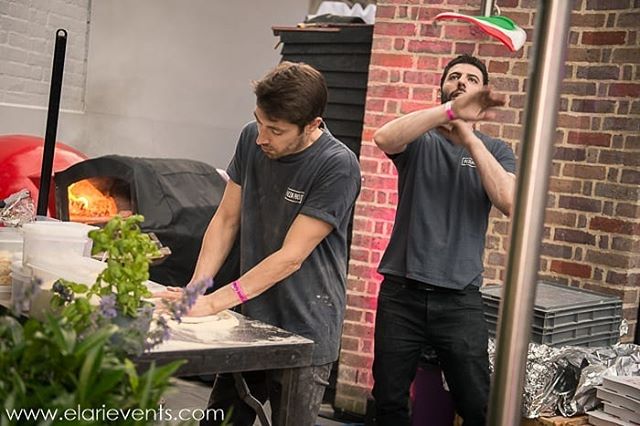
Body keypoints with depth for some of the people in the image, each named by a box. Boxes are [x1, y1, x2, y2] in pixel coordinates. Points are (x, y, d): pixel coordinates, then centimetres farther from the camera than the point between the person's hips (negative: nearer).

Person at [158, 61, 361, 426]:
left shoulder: (338, 167, -20)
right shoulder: (252, 139, -2)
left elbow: (290, 257, -20)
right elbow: (226, 219, 6)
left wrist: (213, 303, -22)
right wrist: (196, 287, -6)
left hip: (303, 335, -5)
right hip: (248, 320, 6)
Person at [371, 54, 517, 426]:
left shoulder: (495, 150, 8)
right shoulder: (419, 141, 4)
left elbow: (510, 203, -11)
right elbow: (383, 138, -21)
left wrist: (469, 138, -15)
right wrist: (451, 110, -32)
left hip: (460, 299, 1)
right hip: (402, 293, 0)